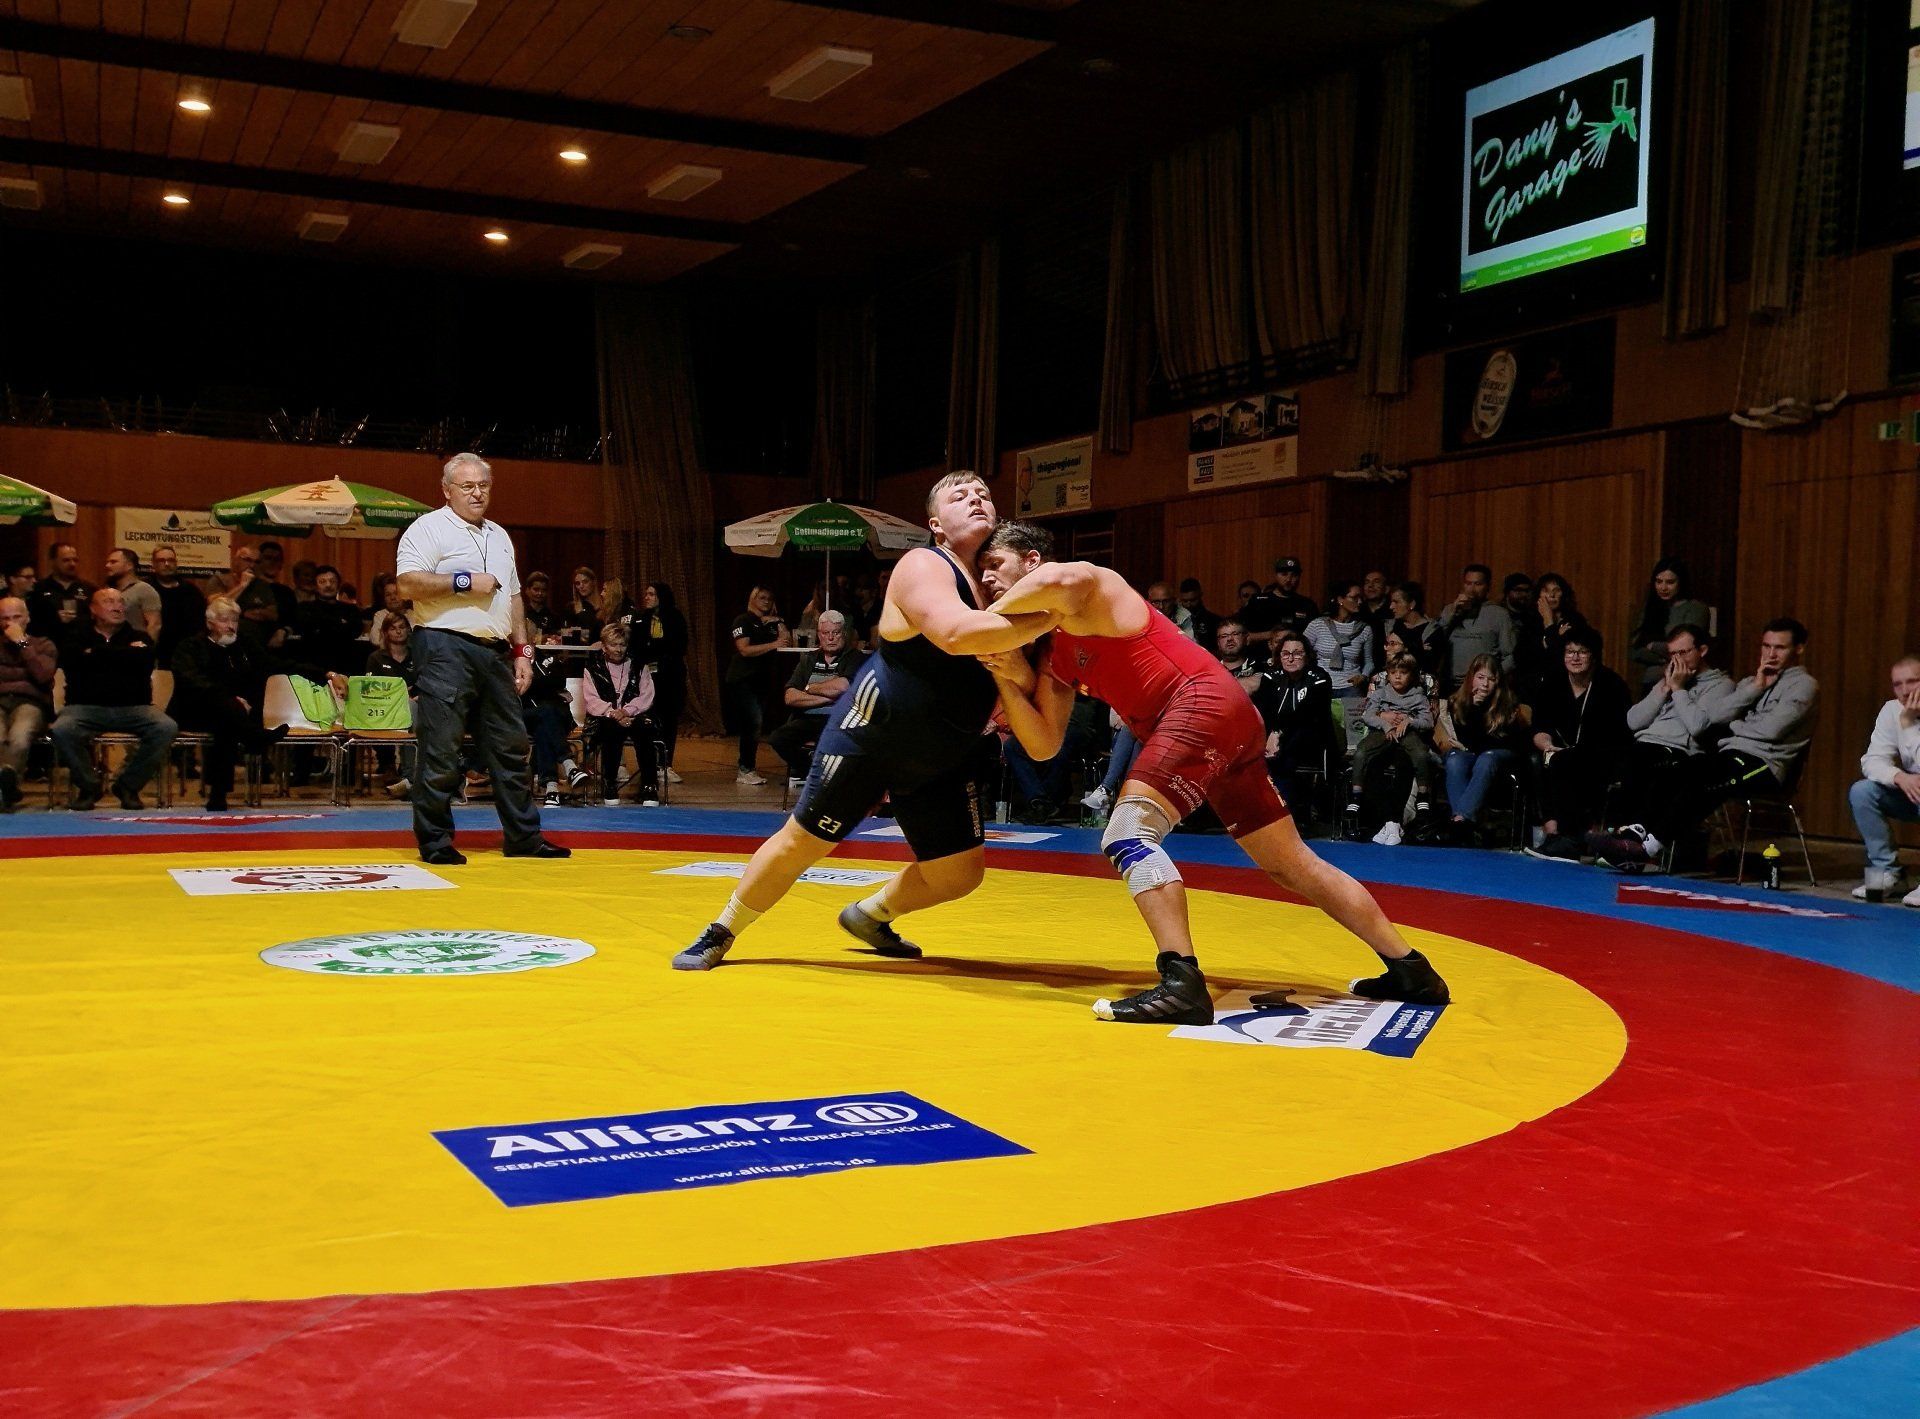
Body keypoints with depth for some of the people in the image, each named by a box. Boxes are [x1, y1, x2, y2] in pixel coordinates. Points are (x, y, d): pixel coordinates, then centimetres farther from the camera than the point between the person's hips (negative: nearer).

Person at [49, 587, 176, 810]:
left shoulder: (139, 638, 17)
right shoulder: (77, 639, 15)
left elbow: (143, 661, -7)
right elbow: (72, 662, -8)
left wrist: (96, 653, -3)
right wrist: (126, 653, -3)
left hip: (133, 707, 1)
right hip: (86, 706, -1)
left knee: (167, 728, -28)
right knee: (61, 730, -33)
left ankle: (128, 785, -8)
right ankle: (88, 786, -6)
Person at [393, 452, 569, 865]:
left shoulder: (499, 536, 22)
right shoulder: (429, 528, -2)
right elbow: (408, 584, -14)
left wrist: (522, 651, 18)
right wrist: (464, 581, -11)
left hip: (496, 653, 8)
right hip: (446, 648, -7)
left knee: (511, 746, 9)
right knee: (440, 750, -6)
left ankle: (524, 836, 15)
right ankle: (435, 841, 1)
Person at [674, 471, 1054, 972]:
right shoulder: (923, 566, -19)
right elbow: (957, 634, -39)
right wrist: (1047, 618, -35)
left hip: (946, 760, 7)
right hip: (870, 738, -7)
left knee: (959, 873, 6)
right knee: (802, 841, 2)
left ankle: (869, 916, 35)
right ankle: (720, 934, 22)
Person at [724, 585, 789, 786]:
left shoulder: (772, 623, 16)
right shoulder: (743, 620, -2)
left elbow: (787, 644, 6)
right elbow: (745, 650, -14)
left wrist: (780, 626, -5)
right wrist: (773, 645, -20)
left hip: (762, 679, 7)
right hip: (742, 680, -7)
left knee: (753, 725, 7)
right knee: (754, 722, -16)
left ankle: (746, 768, 14)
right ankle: (745, 771, -12)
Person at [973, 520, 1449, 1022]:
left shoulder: (1088, 590, -3)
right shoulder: (1053, 658, 22)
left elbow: (1060, 579, -30)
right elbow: (1043, 744, 17)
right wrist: (1008, 677, 3)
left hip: (1204, 701, -10)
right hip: (1230, 719, 10)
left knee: (1128, 833, -19)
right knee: (1292, 863, 14)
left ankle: (1182, 985, -27)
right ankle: (1411, 970, 22)